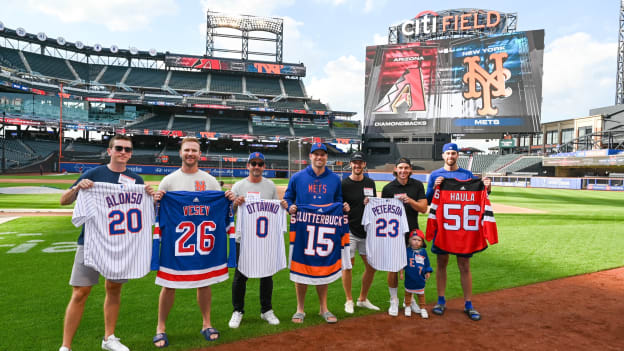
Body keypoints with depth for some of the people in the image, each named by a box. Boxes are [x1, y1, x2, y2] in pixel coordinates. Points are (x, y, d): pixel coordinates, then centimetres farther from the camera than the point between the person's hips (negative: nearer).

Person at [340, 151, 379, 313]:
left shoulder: (370, 183, 10)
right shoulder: (344, 184, -5)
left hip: (367, 231, 5)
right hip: (349, 230, -5)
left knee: (372, 265, 7)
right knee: (348, 264, -2)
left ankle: (363, 299, 25)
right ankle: (349, 300, 16)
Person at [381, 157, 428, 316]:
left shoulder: (417, 185, 5)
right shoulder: (388, 188, 1)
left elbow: (423, 208, 0)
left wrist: (410, 201, -17)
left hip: (412, 231, 2)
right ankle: (394, 300, 17)